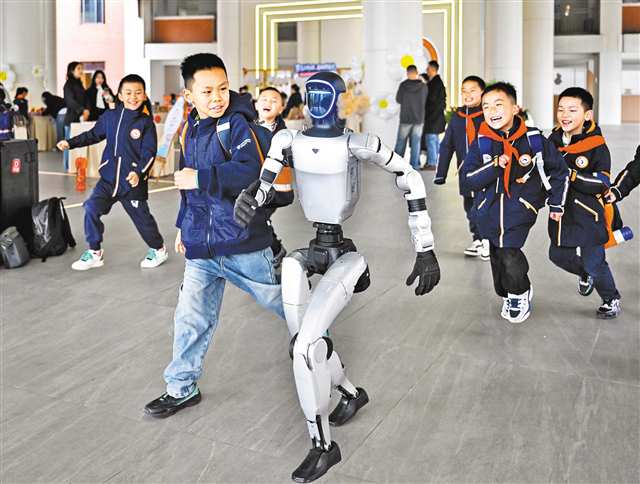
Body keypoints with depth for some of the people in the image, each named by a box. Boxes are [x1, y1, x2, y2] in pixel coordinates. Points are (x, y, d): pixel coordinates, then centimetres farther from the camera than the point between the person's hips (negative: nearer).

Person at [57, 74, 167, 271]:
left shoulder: (146, 122, -8)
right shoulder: (110, 116, 3)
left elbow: (149, 153, -12)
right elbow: (94, 134, 17)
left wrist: (139, 172, -26)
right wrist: (70, 143, 9)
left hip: (133, 182, -3)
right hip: (108, 178, 4)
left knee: (142, 218, 8)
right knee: (91, 209, -9)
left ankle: (158, 250, 33)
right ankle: (94, 253, 7)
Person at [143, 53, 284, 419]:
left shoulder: (238, 124, -14)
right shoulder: (192, 129, 11)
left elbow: (250, 171, -30)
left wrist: (199, 178, -27)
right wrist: (184, 226, 26)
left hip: (243, 243, -6)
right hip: (201, 246, 6)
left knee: (282, 301, 10)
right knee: (191, 318, 10)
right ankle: (182, 388, 26)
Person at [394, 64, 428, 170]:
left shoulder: (403, 85, -11)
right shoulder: (423, 86, -7)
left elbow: (398, 100, -1)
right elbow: (425, 100, 6)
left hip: (405, 118, -1)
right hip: (419, 118, 1)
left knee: (401, 141, 9)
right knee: (416, 142, 6)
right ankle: (414, 164, 6)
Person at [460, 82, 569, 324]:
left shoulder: (534, 139, -5)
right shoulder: (481, 143, -4)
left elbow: (559, 170, 9)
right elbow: (467, 179, -9)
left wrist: (556, 204, 11)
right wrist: (495, 166, -21)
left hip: (520, 211, -3)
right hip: (489, 211, 3)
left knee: (509, 256, -16)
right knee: (497, 257, 12)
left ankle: (521, 294, 13)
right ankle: (507, 296, 38)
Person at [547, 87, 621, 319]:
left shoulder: (597, 146, -14)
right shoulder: (554, 140, 1)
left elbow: (601, 184, -20)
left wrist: (571, 175, -26)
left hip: (588, 215, -6)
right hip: (562, 212, 6)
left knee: (593, 261, 0)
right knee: (558, 255, 16)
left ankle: (611, 299, 25)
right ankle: (585, 274, 46)